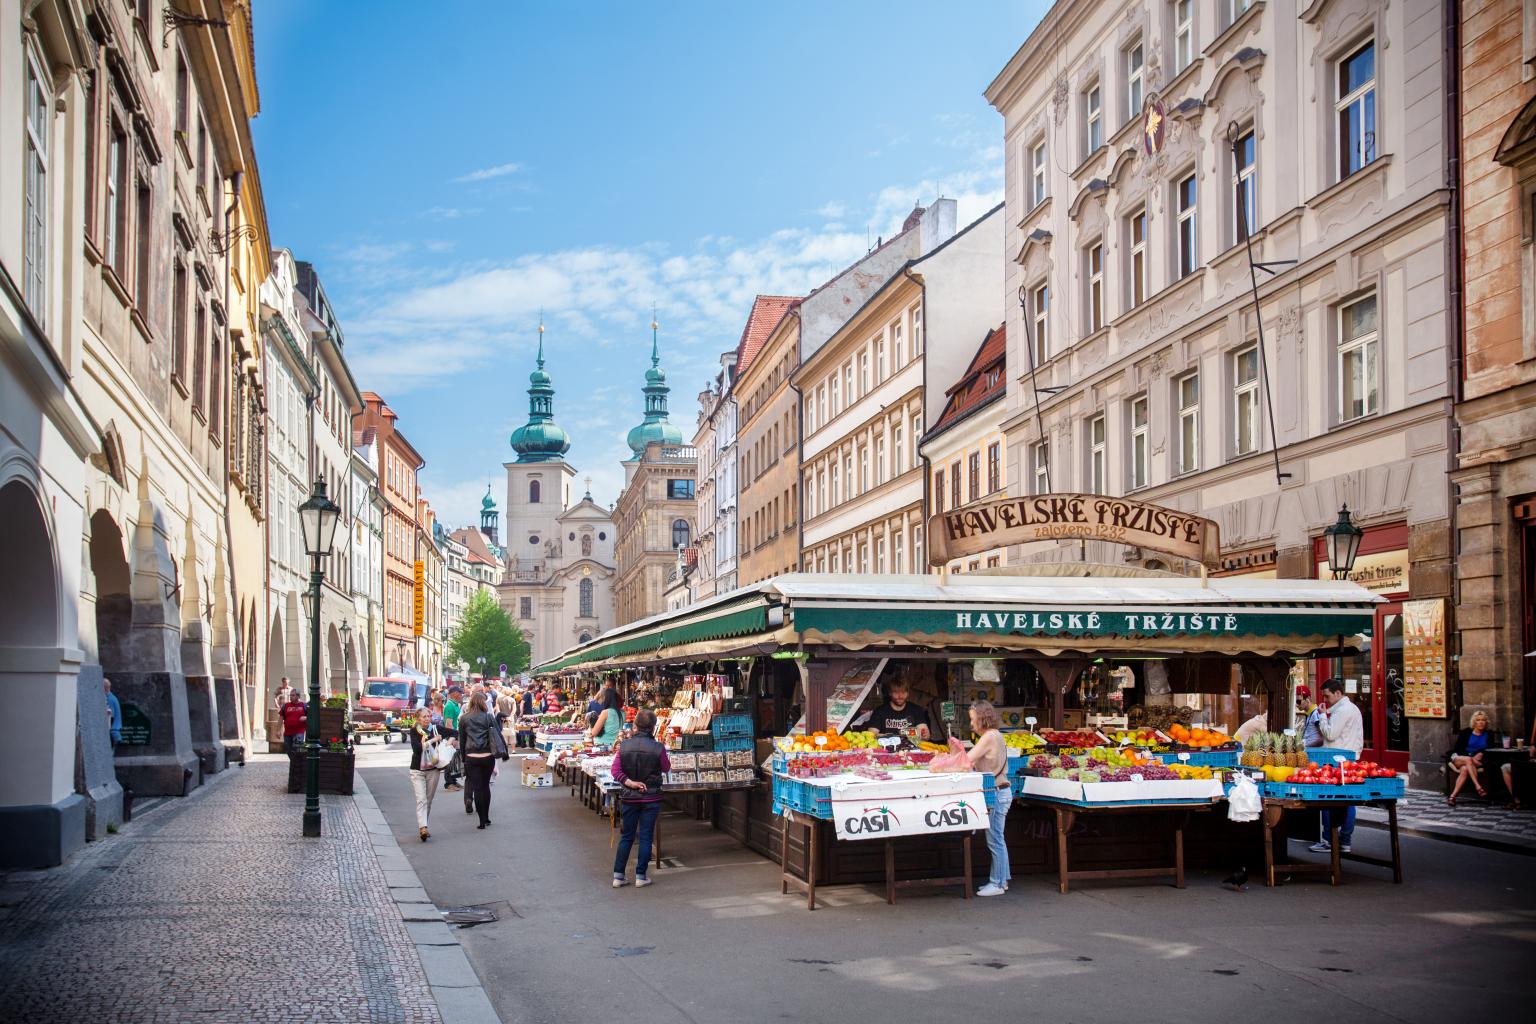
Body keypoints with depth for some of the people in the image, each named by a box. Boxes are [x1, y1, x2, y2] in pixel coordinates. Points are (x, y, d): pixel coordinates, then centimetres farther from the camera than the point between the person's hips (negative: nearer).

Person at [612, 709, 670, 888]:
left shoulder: (624, 746, -7)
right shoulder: (658, 748, -13)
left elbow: (616, 771, -12)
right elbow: (666, 769, 4)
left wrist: (630, 783, -15)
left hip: (628, 797, 2)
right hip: (651, 798, -2)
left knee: (626, 837, 12)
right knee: (646, 837, 7)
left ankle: (618, 876, 13)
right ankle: (641, 876, 9)